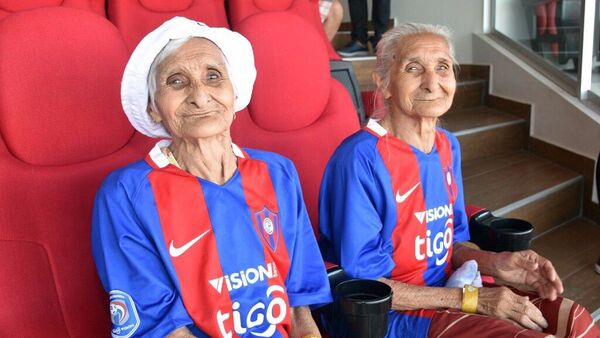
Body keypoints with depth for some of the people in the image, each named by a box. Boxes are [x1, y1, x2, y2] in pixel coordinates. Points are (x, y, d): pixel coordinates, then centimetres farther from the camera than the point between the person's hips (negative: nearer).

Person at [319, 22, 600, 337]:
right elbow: (362, 283, -19)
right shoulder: (361, 158, -22)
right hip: (394, 311, -7)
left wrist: (495, 263, -8)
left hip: (448, 287, 7)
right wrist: (470, 298, -19)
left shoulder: (447, 146, 3)